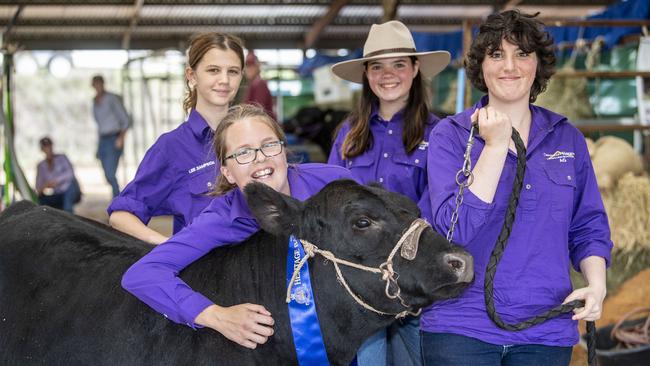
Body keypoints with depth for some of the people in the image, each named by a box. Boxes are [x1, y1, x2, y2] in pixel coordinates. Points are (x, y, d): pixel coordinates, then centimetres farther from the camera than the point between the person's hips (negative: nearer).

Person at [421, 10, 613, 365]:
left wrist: (596, 283, -7)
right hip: (461, 327, -3)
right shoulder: (450, 134, -2)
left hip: (546, 331, 3)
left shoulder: (567, 138, 7)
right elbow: (453, 228, -14)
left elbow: (588, 228, 11)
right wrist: (495, 146, -16)